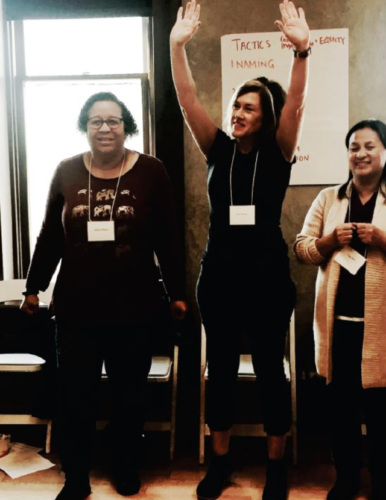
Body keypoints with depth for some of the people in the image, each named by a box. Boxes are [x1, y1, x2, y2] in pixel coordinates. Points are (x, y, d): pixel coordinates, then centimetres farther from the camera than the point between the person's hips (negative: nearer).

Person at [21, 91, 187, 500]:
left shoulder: (151, 171, -3)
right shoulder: (67, 172, 2)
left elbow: (167, 239, 0)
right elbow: (49, 235, 8)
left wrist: (177, 293, 2)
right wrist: (33, 287, 10)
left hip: (135, 308, -1)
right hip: (76, 307, 1)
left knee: (129, 394, 13)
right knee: (73, 397, 6)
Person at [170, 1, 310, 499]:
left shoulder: (276, 154, -2)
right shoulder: (218, 150, 4)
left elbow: (295, 104, -17)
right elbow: (188, 101, -4)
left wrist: (302, 49, -30)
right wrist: (177, 45, -13)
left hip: (267, 274, -2)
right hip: (219, 273, 3)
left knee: (269, 369, 9)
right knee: (220, 369, 12)